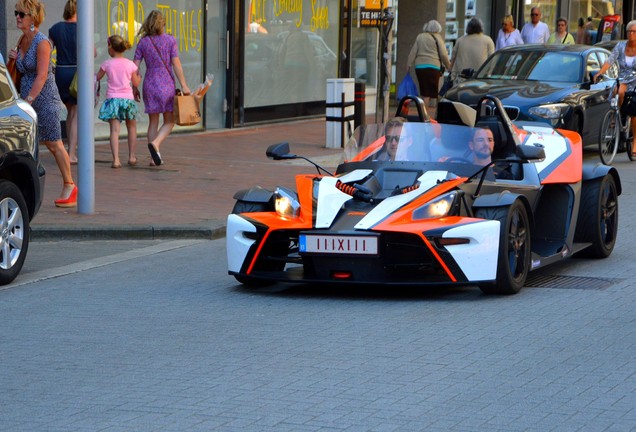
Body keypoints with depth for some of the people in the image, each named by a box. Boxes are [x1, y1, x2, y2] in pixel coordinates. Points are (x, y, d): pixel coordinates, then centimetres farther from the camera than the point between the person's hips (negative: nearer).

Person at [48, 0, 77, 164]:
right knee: (76, 115, 2)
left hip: (60, 72, 4)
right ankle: (71, 154, -4)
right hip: (78, 73, -4)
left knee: (70, 112, 20)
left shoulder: (55, 29, 2)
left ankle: (72, 151, 23)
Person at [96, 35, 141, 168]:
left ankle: (116, 159, -19)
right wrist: (139, 76, 29)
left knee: (114, 130, -6)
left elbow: (97, 78, 12)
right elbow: (136, 83, 10)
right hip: (128, 98, 1)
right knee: (131, 127, 20)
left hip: (112, 98, -1)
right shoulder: (130, 65, 1)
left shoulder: (107, 64, -2)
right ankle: (132, 156, 22)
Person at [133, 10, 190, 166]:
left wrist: (134, 88, 10)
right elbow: (176, 65, -8)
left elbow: (135, 67, 1)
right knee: (169, 121, 7)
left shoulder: (143, 42, 2)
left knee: (153, 121, 10)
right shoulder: (170, 40, -4)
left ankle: (154, 158, 8)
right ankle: (156, 143, -19)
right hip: (167, 83, -3)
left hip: (150, 83, 3)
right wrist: (184, 85, -5)